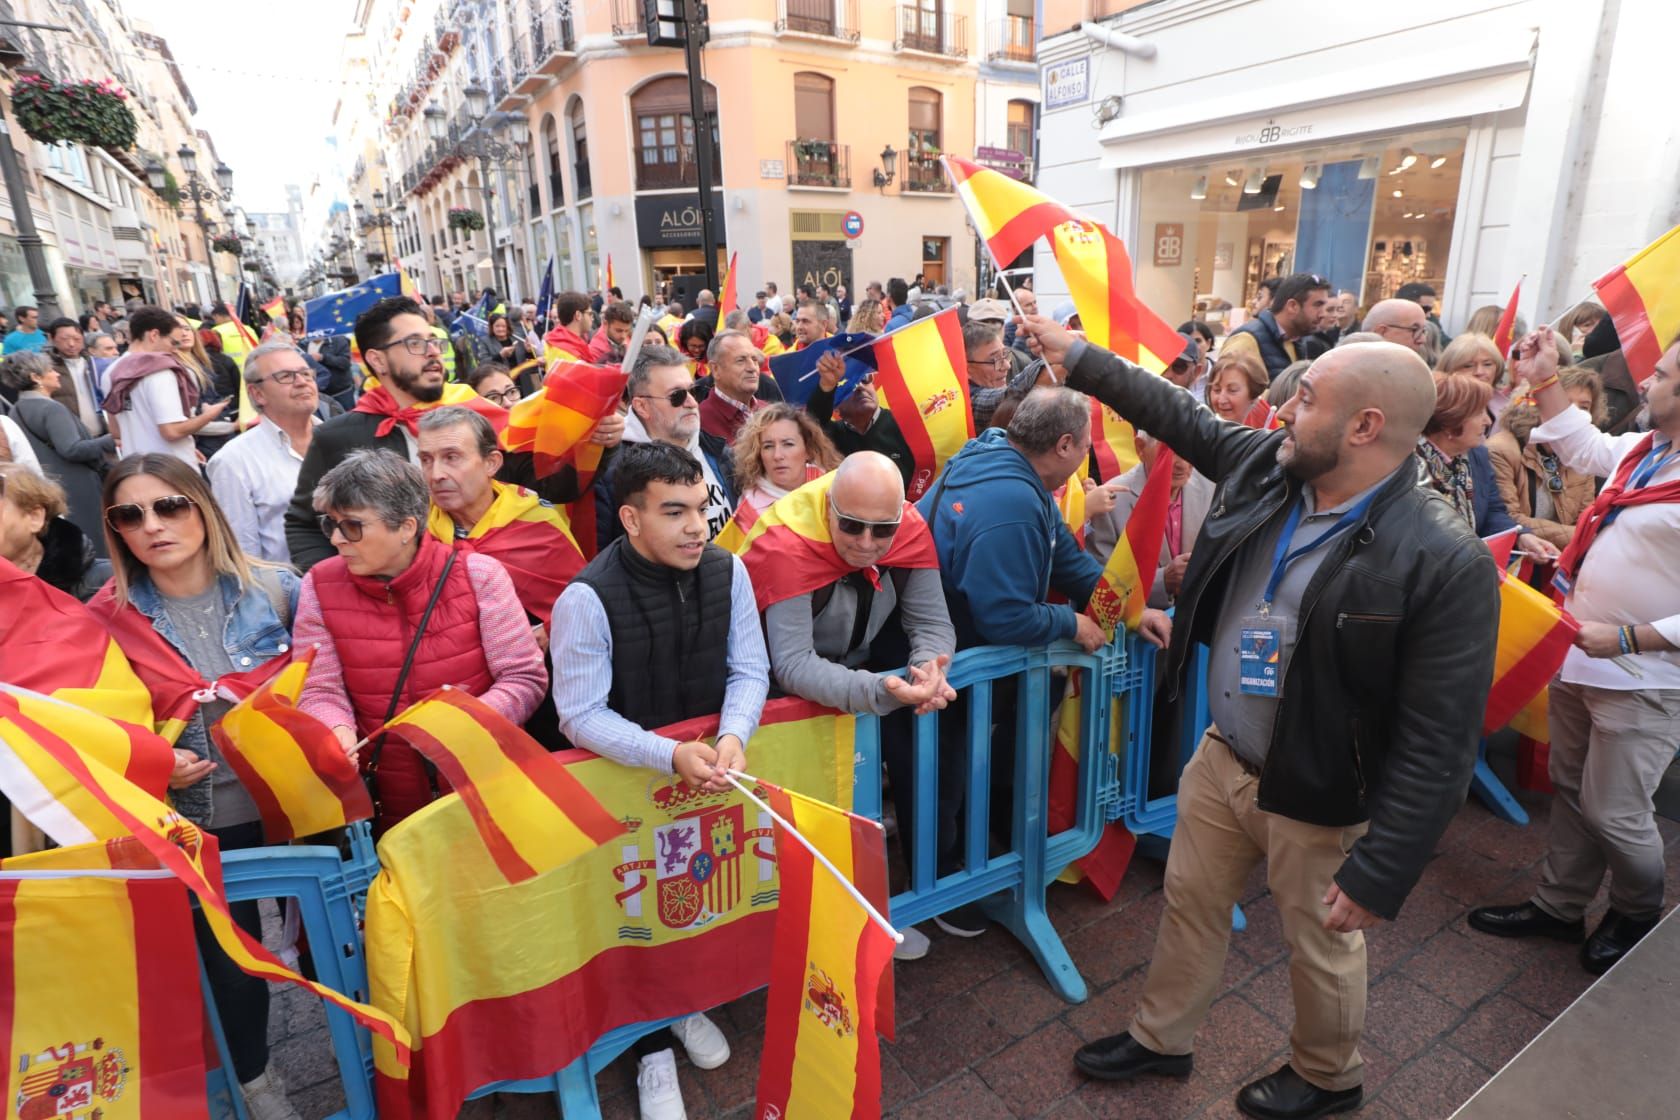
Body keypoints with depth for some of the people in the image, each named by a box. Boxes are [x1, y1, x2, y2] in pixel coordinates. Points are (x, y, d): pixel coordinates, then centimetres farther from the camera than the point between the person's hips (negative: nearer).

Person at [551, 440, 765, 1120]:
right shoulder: (588, 598, -21)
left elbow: (748, 671, -4)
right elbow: (581, 714, -18)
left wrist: (733, 738, -23)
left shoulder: (728, 571, -9)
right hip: (624, 774, -3)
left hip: (710, 755, 3)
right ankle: (652, 1047, 25)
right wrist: (669, 756, -31)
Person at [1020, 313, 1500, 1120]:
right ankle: (1161, 1037, 47)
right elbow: (1176, 415, 9)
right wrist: (1076, 356, 13)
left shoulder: (1445, 562, -26)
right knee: (1190, 905, 23)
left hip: (1316, 799, -5)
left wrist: (1380, 872, -23)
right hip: (1220, 759, 6)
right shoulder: (1264, 466, -7)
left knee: (1321, 947, 20)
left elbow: (1437, 745, -24)